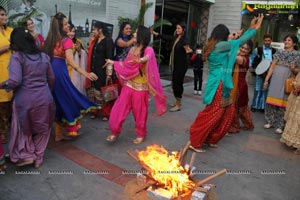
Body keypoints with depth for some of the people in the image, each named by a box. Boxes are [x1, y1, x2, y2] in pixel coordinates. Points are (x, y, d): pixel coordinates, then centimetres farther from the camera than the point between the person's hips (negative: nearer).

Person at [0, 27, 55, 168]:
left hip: (25, 99, -4)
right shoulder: (43, 56, 9)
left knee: (23, 128, 20)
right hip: (44, 98, 5)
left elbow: (15, 80, -18)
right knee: (41, 129, 17)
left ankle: (26, 155, 19)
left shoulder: (17, 57, -7)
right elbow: (51, 78, 15)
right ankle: (38, 158, 26)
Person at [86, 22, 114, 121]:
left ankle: (106, 113, 13)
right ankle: (94, 111, 24)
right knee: (92, 91, 9)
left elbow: (110, 57, -14)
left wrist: (109, 73, -18)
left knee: (103, 92, 0)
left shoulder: (108, 40, -7)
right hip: (93, 69, 7)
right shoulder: (95, 41, 14)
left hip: (102, 70, -7)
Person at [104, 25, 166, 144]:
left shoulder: (148, 50, -11)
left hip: (140, 87, -5)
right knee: (118, 110, 4)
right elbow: (125, 65, 14)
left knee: (140, 112, 8)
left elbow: (147, 58, -35)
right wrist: (114, 63, 18)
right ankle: (115, 132, 20)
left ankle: (141, 134, 28)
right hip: (128, 85, 6)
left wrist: (141, 60, -56)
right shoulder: (133, 49, 9)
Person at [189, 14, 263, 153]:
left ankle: (211, 139, 25)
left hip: (220, 84, 10)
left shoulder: (213, 46, 14)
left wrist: (250, 29, 26)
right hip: (218, 85, -10)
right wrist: (254, 28, 7)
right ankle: (195, 143, 8)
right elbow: (240, 41, -7)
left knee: (228, 112, 16)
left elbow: (234, 44, 24)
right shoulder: (220, 45, -13)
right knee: (212, 114, -3)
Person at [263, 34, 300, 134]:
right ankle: (270, 121, 18)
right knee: (271, 101, 5)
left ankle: (280, 125, 10)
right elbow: (272, 67, 8)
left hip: (286, 82, -3)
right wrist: (266, 80, 3)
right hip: (275, 80, 3)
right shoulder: (279, 52, 10)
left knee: (282, 103, 1)